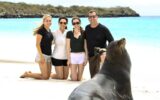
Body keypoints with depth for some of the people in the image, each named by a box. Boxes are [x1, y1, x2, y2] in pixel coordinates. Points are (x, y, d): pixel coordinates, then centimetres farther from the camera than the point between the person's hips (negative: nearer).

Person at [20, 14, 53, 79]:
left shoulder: (49, 30, 12)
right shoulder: (41, 30, -12)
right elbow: (37, 44, -15)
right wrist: (41, 56, -20)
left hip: (49, 55, 8)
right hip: (43, 55, -8)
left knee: (48, 76, 8)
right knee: (45, 76, -8)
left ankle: (30, 74, 22)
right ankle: (27, 74, 9)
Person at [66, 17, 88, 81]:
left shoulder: (83, 33, 2)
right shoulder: (69, 33, 1)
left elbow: (85, 46, 4)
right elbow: (68, 47, 2)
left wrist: (86, 58, -2)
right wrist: (68, 59, -3)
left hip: (82, 55, 1)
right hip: (73, 55, -1)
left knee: (79, 79, 3)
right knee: (74, 79, -3)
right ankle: (72, 74, 30)